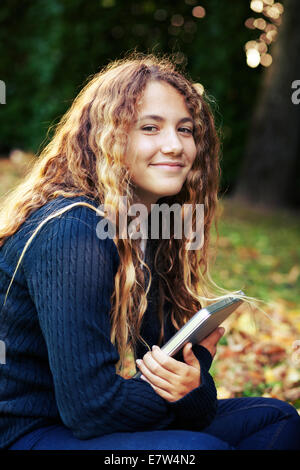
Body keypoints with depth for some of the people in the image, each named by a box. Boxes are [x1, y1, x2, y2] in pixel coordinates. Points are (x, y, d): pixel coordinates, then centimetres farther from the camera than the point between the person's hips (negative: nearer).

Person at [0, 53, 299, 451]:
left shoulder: (150, 228, 4)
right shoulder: (72, 233, -24)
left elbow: (163, 352, 2)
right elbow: (91, 405, -26)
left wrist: (194, 382, -21)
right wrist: (195, 395, -12)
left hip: (88, 420, 9)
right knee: (200, 447, -31)